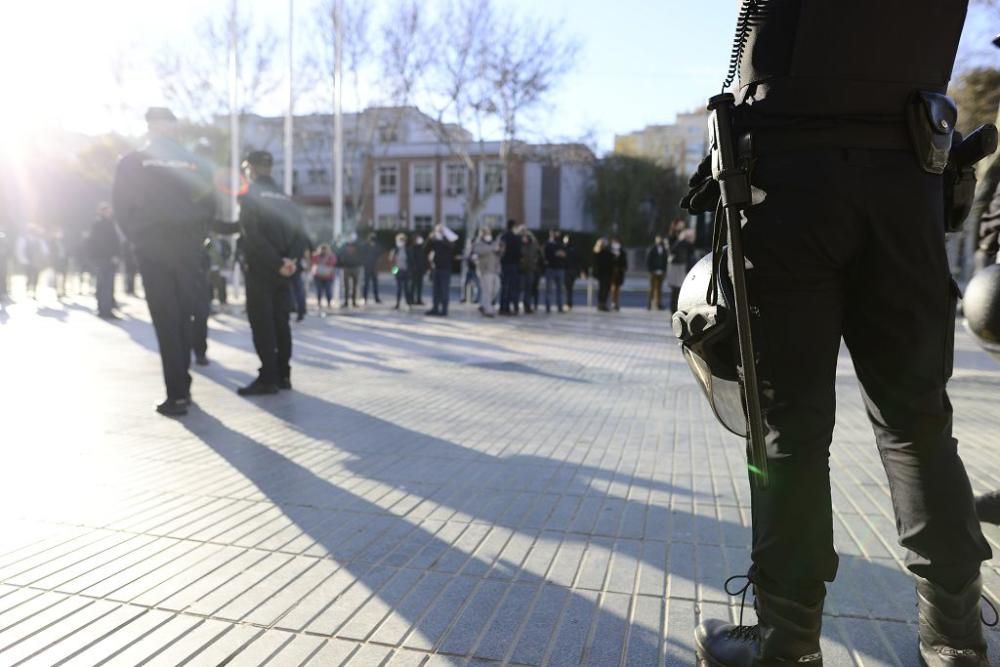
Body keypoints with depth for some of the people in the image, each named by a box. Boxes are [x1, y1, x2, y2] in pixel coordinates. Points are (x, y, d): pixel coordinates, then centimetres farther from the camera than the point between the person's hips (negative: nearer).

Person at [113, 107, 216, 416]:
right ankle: (182, 387, 16)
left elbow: (122, 207, 0)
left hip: (152, 249, -2)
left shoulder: (132, 162, 1)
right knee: (184, 318, 12)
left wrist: (138, 238, 13)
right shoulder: (196, 164, 5)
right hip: (188, 250, 2)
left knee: (166, 323, -1)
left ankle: (177, 395, -5)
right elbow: (209, 208, 4)